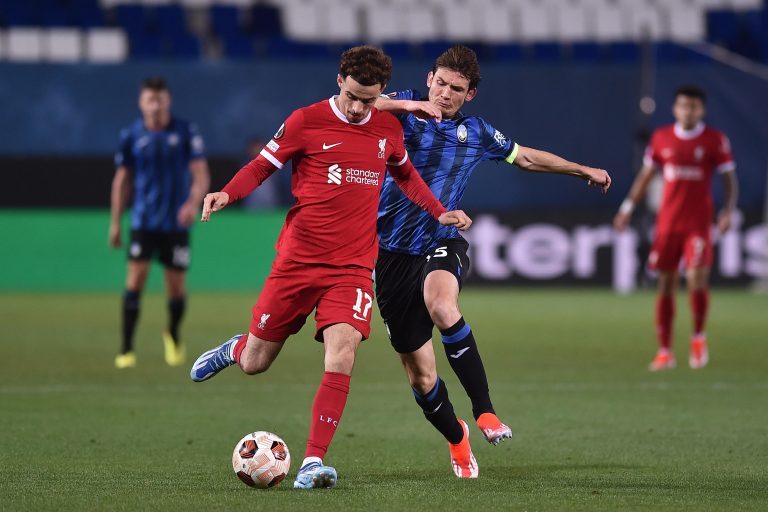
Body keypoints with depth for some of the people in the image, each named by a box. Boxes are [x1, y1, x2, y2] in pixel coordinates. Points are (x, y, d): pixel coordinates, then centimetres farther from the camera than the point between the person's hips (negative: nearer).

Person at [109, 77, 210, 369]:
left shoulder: (186, 132, -3)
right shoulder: (131, 136, 1)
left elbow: (201, 175, -4)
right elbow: (122, 180, 10)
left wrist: (194, 203, -23)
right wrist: (115, 222, 9)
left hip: (176, 223, 0)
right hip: (143, 221, 0)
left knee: (177, 286, 4)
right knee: (136, 278, -12)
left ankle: (174, 337, 33)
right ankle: (127, 350, -9)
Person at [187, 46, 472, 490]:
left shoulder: (389, 129, 7)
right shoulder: (306, 121, -5)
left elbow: (405, 174, 27)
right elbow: (262, 166, 2)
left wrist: (439, 213, 19)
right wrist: (227, 194, -15)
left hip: (353, 266, 2)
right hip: (298, 259, -2)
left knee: (342, 357, -20)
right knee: (255, 363, 5)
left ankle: (313, 463, -16)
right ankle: (234, 349, 44)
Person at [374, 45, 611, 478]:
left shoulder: (476, 133, 9)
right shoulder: (403, 109, -1)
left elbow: (527, 157, 26)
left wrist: (583, 170, 32)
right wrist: (409, 106, -32)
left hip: (442, 243, 0)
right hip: (394, 251, 0)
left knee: (441, 305, -37)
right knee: (420, 373, 0)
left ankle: (485, 411, -32)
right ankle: (457, 439, 30)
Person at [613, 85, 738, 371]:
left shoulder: (716, 141, -1)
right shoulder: (661, 138, 6)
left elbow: (729, 179, 2)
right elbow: (645, 175, 15)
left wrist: (728, 210, -12)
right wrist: (628, 208, 10)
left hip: (699, 223, -3)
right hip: (667, 222, 3)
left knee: (697, 277, -17)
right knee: (665, 284, 3)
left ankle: (698, 337, 8)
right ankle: (664, 352, 10)